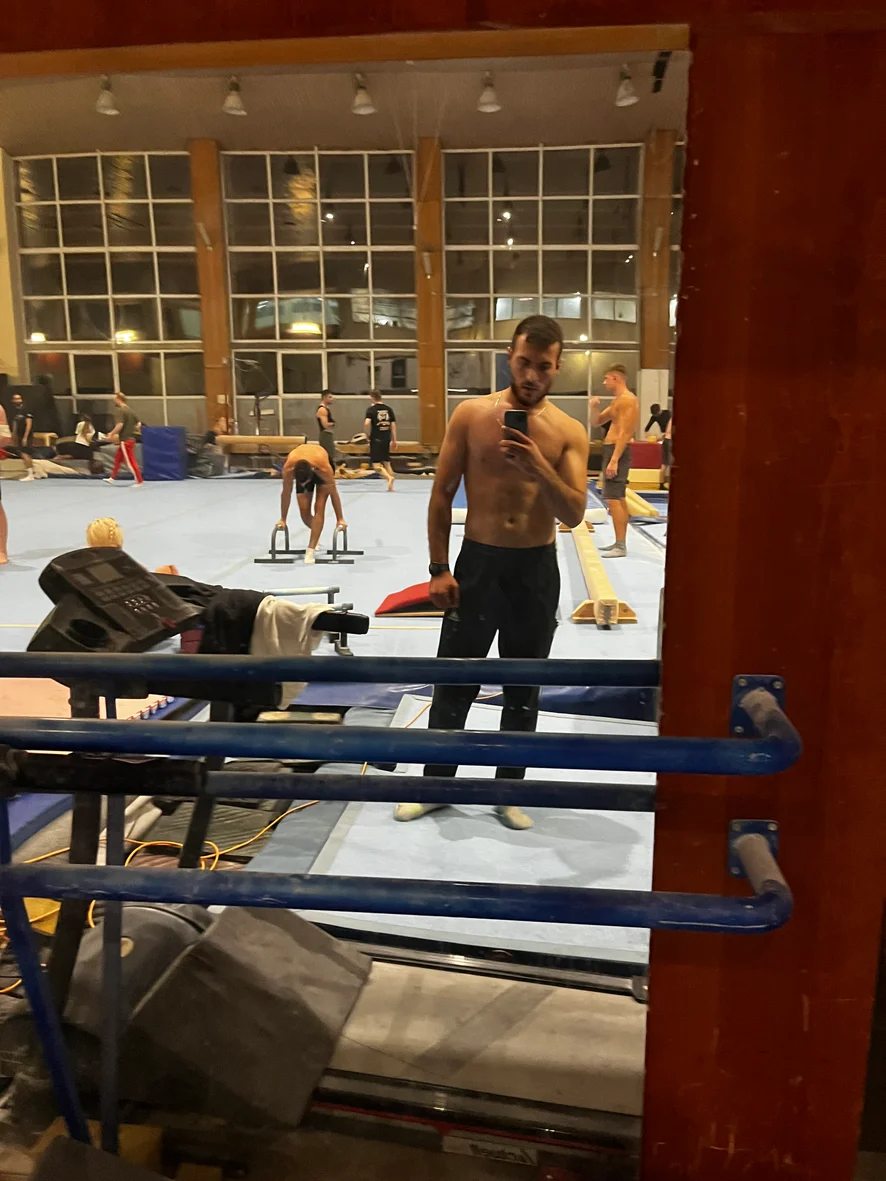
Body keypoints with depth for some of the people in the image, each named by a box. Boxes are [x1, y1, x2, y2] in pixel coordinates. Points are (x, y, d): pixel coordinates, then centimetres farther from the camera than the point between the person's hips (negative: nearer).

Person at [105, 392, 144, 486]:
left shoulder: (119, 411, -15)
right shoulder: (131, 411, 10)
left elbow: (120, 425, -27)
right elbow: (138, 424, 14)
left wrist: (112, 434, -16)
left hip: (125, 440, -9)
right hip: (131, 438, 9)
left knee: (130, 461, -4)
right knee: (117, 459, 20)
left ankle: (139, 481, -1)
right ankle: (112, 478, 30)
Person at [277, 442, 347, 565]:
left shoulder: (324, 468, -44)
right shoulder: (288, 468, -39)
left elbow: (333, 492, -28)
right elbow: (286, 493, -23)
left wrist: (340, 519, -19)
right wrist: (283, 519, -12)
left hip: (320, 468, -2)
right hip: (300, 469, 2)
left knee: (319, 509, -18)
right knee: (304, 511, -6)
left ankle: (310, 550, -20)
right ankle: (316, 535, 26)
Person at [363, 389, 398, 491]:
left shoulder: (371, 409, -8)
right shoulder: (389, 409, 5)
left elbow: (367, 423, -22)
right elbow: (393, 425, 5)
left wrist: (368, 434, -4)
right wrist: (394, 441, 10)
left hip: (376, 440, -5)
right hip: (386, 439, 5)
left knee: (376, 464, 0)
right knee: (386, 463, 16)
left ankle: (389, 477, -24)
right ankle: (390, 486, 15)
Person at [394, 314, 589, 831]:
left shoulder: (570, 432, -2)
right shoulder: (471, 415, -4)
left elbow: (574, 514, -11)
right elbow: (442, 497, 0)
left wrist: (538, 468, -27)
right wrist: (439, 569, -5)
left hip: (537, 570, 1)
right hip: (477, 562, -1)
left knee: (524, 688, 12)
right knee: (454, 682, 6)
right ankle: (435, 784, 25)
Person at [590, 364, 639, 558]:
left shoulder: (627, 399, -15)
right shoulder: (617, 401, 17)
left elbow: (624, 433, -22)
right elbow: (596, 422, 22)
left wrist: (614, 460, -28)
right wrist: (594, 407, 2)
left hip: (617, 450, -11)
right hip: (613, 450, 11)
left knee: (613, 498, -14)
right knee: (618, 498, 15)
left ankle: (621, 546, -14)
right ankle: (619, 542, 23)